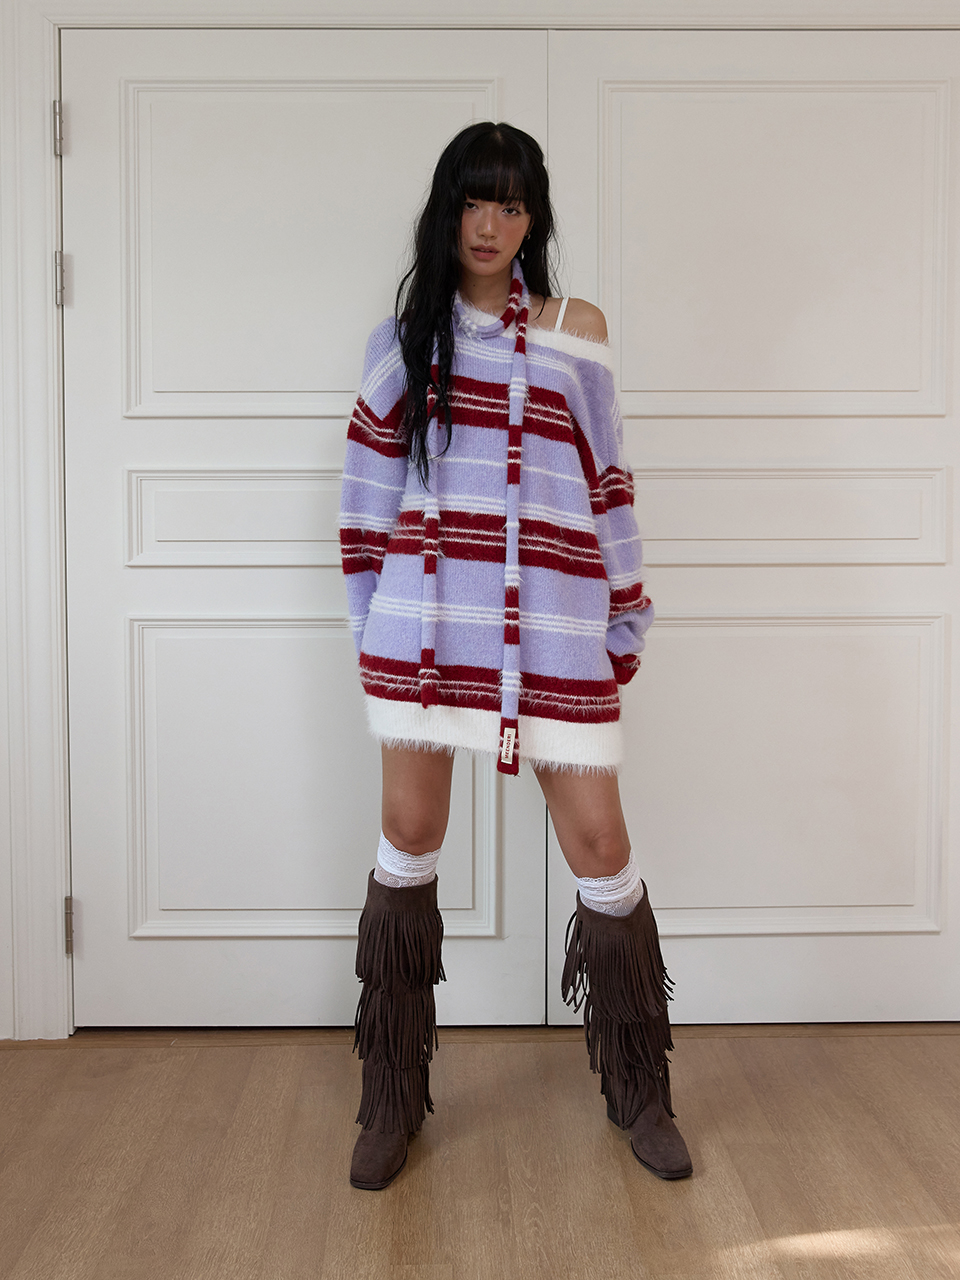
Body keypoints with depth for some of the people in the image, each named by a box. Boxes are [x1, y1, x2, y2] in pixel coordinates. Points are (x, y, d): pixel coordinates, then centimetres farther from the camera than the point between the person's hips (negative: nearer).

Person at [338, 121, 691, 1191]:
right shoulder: (405, 337, 10)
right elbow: (369, 483, 12)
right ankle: (392, 1101, 22)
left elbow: (607, 482, 11)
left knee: (598, 843, 0)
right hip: (427, 619, 1)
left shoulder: (577, 331, 10)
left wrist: (626, 622, 9)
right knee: (409, 840, 5)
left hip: (553, 622, 0)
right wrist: (368, 620, 8)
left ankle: (639, 1092, 21)